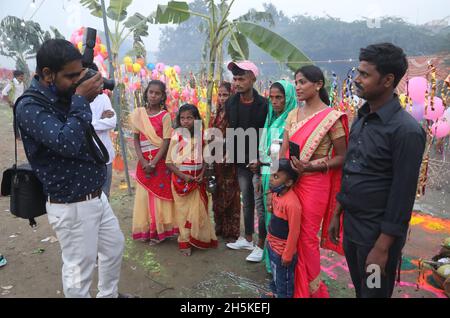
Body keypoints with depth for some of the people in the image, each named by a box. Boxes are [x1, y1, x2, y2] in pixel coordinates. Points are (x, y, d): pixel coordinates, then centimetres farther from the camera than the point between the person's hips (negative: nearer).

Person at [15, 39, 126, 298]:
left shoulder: (64, 96, 4)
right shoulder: (31, 107, -20)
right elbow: (67, 143, -33)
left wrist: (85, 97, 0)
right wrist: (82, 100, -23)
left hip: (97, 196, 9)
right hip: (72, 206, -9)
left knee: (115, 245, 24)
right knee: (80, 269, 7)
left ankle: (109, 294, 46)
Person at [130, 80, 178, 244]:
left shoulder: (165, 116, -5)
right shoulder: (138, 113, 5)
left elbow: (166, 142, -9)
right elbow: (136, 139, 5)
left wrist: (153, 163, -16)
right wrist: (142, 160, -8)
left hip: (160, 161, -3)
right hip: (143, 161, 3)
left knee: (159, 194, 1)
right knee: (144, 195, 6)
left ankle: (159, 231, 12)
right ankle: (146, 230, 18)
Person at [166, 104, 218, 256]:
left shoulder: (201, 136, 0)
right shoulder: (176, 137, -8)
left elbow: (204, 158, 7)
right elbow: (169, 161, -8)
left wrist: (202, 174, -9)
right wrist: (183, 176, -17)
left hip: (197, 180, 2)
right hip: (181, 179, -2)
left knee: (198, 211, 7)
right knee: (183, 211, 7)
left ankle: (198, 239, 26)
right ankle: (184, 242, 20)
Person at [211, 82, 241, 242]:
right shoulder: (218, 114, 11)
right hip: (217, 160, 7)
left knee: (230, 195, 2)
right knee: (218, 194, 14)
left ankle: (232, 231, 15)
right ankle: (220, 227, 29)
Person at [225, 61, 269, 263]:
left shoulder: (263, 104, -14)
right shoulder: (231, 103, 3)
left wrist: (260, 160, -17)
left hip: (258, 162, -6)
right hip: (241, 161, 6)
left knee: (260, 204, 1)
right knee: (246, 201, 18)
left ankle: (261, 245, 17)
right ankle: (248, 239, 33)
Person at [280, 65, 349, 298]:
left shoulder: (331, 117, -11)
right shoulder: (293, 115, 6)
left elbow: (343, 157, -9)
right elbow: (283, 152, 5)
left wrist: (310, 167, -20)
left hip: (315, 183, -6)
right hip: (291, 181, 6)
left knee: (307, 237, 5)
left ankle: (311, 289, 29)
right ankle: (296, 287, 36)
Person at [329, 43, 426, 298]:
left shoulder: (406, 130, -19)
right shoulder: (361, 119, 5)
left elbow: (402, 196, -19)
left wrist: (383, 247, -17)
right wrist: (337, 214, 12)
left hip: (378, 233, -7)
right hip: (351, 226, 7)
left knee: (374, 293, 12)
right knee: (360, 290, 23)